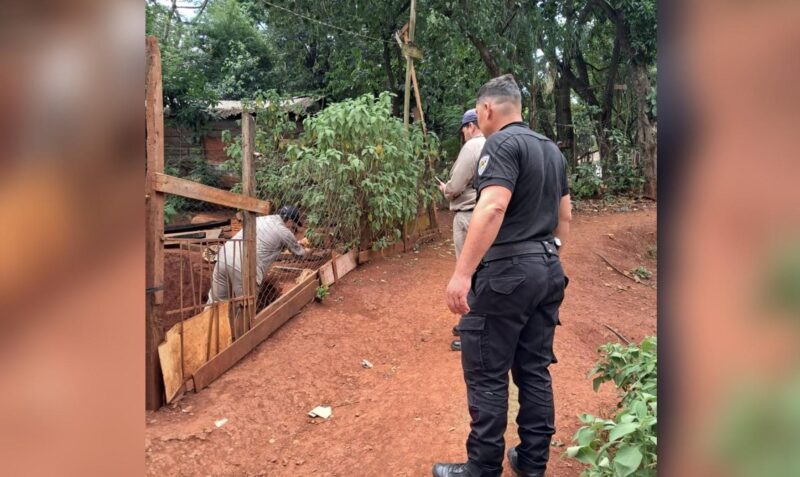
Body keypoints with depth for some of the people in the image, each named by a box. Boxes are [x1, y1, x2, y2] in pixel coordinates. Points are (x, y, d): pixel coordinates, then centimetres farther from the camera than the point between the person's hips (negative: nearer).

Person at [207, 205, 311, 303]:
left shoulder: (262, 219, 27)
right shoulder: (284, 232, 7)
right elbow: (298, 253, 23)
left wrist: (298, 243, 57)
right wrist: (305, 251, 47)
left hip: (224, 258, 7)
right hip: (245, 268, -7)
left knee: (215, 302, 14)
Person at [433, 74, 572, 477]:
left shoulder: (502, 143, -12)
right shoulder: (551, 149, 15)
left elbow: (493, 207, -27)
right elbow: (565, 216, 20)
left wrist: (462, 273, -29)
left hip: (506, 273, -9)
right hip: (548, 271, 9)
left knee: (486, 375, 2)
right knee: (535, 370, 15)